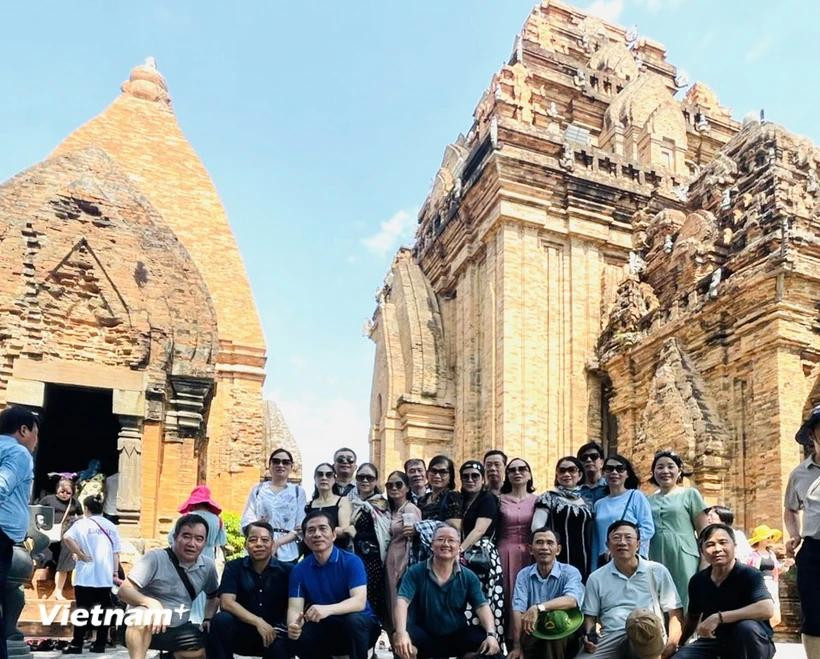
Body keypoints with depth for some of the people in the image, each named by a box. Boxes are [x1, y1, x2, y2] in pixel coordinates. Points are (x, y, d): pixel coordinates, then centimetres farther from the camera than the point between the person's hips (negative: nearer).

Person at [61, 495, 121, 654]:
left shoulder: (82, 523, -1)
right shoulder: (111, 526, 10)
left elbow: (66, 537, -21)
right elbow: (116, 553, 8)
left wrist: (81, 555, -13)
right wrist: (115, 573, 10)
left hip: (86, 576, -3)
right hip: (105, 577, 3)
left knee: (82, 610, 2)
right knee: (103, 611, 7)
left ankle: (76, 645, 4)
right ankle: (100, 644, 9)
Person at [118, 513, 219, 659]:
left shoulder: (208, 566, -1)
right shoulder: (155, 558, -19)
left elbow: (213, 596, 19)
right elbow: (124, 591, -25)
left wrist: (208, 619, 2)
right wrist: (151, 602, -42)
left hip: (179, 629, 6)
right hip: (145, 628, -6)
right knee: (144, 614, -36)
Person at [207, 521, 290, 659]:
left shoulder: (286, 570, 0)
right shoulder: (233, 567, 0)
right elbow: (226, 602, -12)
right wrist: (258, 622, -22)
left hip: (273, 632, -1)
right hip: (241, 630, 2)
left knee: (280, 647, -35)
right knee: (221, 620, -29)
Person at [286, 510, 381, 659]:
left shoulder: (351, 561, -13)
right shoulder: (299, 570, -2)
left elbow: (359, 602, -25)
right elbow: (295, 608, -9)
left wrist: (327, 610, -42)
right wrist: (293, 626, -34)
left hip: (359, 626, -3)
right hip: (324, 629, 3)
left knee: (354, 619, -36)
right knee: (296, 639, -25)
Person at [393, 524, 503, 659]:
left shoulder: (468, 577, 1)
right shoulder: (415, 572, -6)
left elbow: (482, 606, -7)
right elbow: (402, 601, -19)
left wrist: (491, 634, -27)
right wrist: (401, 632, -38)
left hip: (457, 636, 2)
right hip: (424, 637, -1)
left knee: (490, 645, -23)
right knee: (398, 639, -32)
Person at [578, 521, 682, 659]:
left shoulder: (658, 571, 10)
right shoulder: (596, 578, 14)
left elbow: (675, 613, 9)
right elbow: (590, 616, 15)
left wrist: (672, 643, -9)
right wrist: (589, 637, -7)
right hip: (611, 637, 0)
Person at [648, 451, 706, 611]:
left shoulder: (690, 494, 5)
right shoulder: (649, 500, 14)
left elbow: (703, 532, 2)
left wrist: (705, 565, -4)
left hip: (684, 560, -3)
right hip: (655, 561, 3)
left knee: (685, 608, -6)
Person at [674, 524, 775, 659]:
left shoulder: (748, 575, -17)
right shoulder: (697, 581, 0)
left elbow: (767, 609, -36)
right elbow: (692, 618, 17)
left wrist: (719, 618, -36)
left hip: (752, 644, -3)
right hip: (714, 642, 4)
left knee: (747, 627, -36)